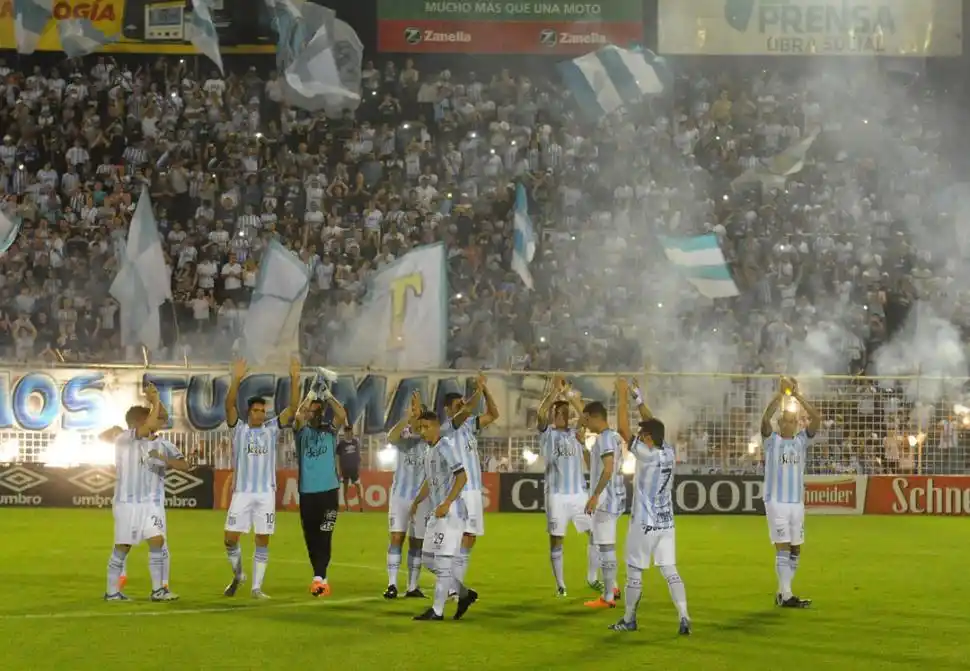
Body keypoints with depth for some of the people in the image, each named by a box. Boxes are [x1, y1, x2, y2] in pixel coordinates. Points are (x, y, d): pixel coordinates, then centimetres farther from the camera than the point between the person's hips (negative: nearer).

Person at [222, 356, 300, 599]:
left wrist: (294, 380, -15)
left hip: (266, 493, 1)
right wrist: (237, 380, -27)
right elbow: (229, 405, -14)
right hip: (242, 492, -1)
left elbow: (293, 408, -2)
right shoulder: (239, 428, 2)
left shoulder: (272, 429, 6)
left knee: (262, 542, 1)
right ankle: (238, 575, 23)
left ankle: (257, 587, 8)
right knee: (230, 539, -2)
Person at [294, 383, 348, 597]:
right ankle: (320, 576, 20)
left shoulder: (330, 430, 8)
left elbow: (342, 415, -11)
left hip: (329, 490, -1)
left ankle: (319, 577, -11)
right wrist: (308, 398, -8)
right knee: (311, 537, 8)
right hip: (307, 492, 1)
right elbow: (298, 417, -16)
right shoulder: (301, 431, 6)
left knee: (324, 536, -9)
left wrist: (328, 397, -9)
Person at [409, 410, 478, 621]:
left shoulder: (446, 446, -12)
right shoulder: (430, 451, 16)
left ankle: (437, 610, -3)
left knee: (443, 561, -8)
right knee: (428, 558, 12)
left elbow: (462, 476, -19)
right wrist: (417, 502, 20)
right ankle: (464, 594, 22)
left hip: (451, 513, -10)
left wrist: (447, 503, -24)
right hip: (437, 514, 10)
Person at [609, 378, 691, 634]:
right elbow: (653, 425, 18)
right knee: (670, 571, 3)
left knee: (634, 572, 7)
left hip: (644, 523, -6)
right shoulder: (669, 452, 2)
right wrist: (639, 400, 21)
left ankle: (629, 620, 17)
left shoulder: (646, 454, -16)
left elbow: (622, 428, -14)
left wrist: (623, 396, -7)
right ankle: (684, 617, -9)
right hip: (666, 522, 6)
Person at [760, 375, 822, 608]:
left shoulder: (801, 441, 9)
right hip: (776, 501, -5)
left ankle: (782, 593, 20)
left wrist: (798, 396, -12)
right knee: (782, 548, -8)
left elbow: (817, 419, -5)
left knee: (795, 549, 9)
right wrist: (781, 394, -24)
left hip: (797, 501, 5)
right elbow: (765, 418, -18)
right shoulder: (772, 440, 0)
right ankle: (786, 595, -9)